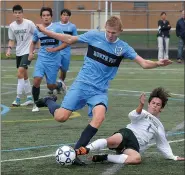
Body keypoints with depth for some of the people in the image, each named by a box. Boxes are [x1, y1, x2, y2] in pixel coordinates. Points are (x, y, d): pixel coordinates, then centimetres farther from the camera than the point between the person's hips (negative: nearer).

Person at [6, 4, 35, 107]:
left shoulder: (29, 23, -11)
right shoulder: (12, 26, 2)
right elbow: (12, 40, 12)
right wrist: (9, 49, -5)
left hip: (27, 52, -6)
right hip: (18, 53, 6)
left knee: (20, 73, -17)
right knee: (24, 75, 12)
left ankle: (18, 99, -13)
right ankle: (29, 98, 21)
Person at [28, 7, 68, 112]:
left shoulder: (56, 28, -7)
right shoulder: (37, 30, 6)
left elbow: (66, 42, -7)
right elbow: (34, 42, 23)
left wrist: (55, 49, -17)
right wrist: (31, 53, 7)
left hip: (53, 60, -3)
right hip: (42, 58, 3)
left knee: (50, 86, 2)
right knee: (37, 80, -17)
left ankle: (60, 85, 39)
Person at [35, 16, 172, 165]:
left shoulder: (123, 48, 0)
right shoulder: (94, 36, -3)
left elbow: (144, 63, -3)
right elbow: (69, 40, 8)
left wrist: (157, 63, -24)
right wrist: (45, 31, 7)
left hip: (99, 91, 1)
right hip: (81, 85, -1)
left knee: (99, 117, -29)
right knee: (61, 117, -13)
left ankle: (77, 151, -18)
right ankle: (49, 101, 24)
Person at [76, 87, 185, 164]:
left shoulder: (159, 127, 32)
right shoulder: (143, 113, 20)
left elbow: (163, 145, 41)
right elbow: (133, 115, -5)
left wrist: (173, 157, 33)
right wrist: (141, 105, -25)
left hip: (134, 146, 2)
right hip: (127, 133, -2)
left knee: (137, 158, -38)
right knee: (113, 141, -42)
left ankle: (104, 157, -32)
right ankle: (85, 150, -47)